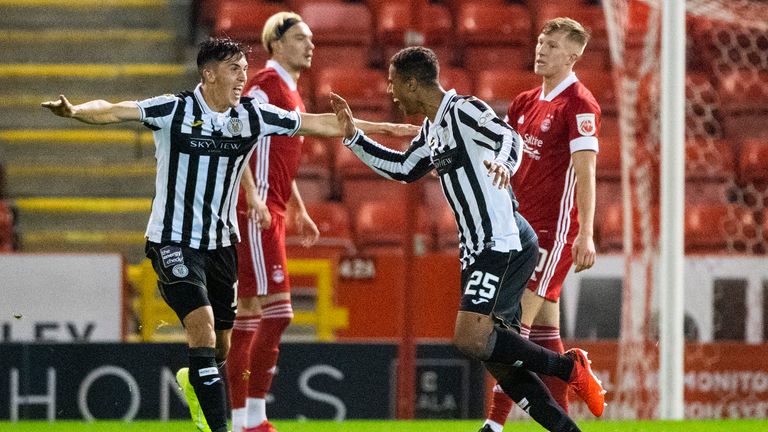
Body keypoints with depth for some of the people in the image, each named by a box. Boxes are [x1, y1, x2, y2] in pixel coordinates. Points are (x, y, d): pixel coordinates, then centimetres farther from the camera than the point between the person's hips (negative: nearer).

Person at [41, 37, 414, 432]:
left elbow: (317, 123, 6)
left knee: (220, 345, 8)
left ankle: (195, 384, 42)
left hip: (221, 243, 5)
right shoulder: (173, 111, -12)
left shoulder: (253, 116, 0)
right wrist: (74, 111, -43)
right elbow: (115, 112, -22)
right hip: (174, 241, -5)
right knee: (202, 323, -22)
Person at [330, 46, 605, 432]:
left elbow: (508, 138, -26)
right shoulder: (432, 129, 18)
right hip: (478, 252, 10)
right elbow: (404, 169, 33)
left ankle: (568, 367, -10)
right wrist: (353, 137, 26)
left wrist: (503, 163, -48)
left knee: (470, 339, -22)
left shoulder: (463, 110, -10)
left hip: (503, 245, -10)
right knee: (499, 362, 4)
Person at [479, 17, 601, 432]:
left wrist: (586, 235, -22)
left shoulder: (579, 105, -11)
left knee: (515, 323, -13)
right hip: (523, 224, 8)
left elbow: (585, 172, -17)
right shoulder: (527, 102, 14)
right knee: (543, 328, 9)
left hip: (554, 227, -8)